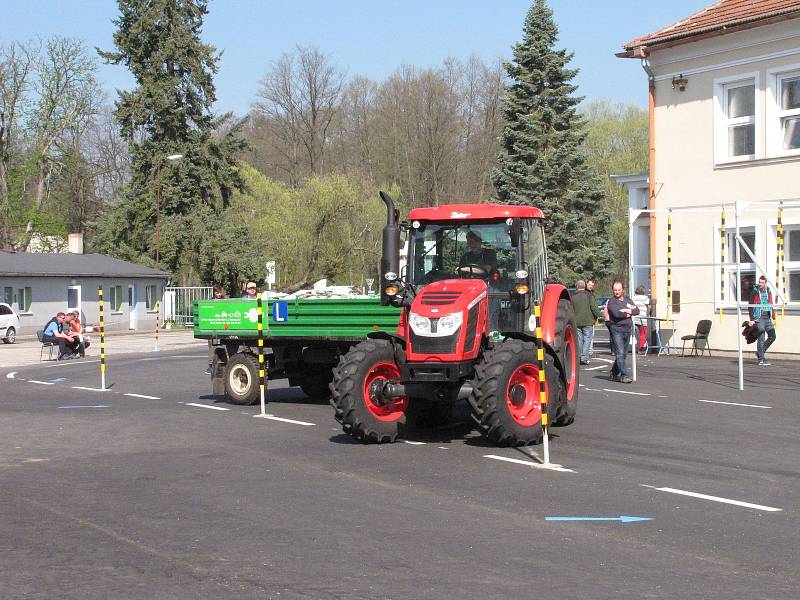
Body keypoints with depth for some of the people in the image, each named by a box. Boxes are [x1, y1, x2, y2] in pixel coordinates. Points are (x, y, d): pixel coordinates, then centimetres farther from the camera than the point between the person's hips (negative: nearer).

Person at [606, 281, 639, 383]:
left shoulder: (628, 300, 15)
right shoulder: (612, 302, -4)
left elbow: (637, 310, 5)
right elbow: (616, 313, -21)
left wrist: (628, 311, -12)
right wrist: (628, 313, -7)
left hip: (627, 329, 6)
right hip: (616, 330, -6)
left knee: (624, 354, 11)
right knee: (620, 353, -13)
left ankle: (614, 374, 24)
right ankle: (624, 375, -15)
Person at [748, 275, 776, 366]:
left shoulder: (768, 292, 13)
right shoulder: (755, 292, -3)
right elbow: (750, 306, -4)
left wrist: (772, 319, 16)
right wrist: (751, 319, -11)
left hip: (767, 318, 6)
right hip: (759, 318, -6)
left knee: (772, 336, 0)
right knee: (761, 339, -7)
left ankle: (759, 352, 16)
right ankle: (761, 359, -3)